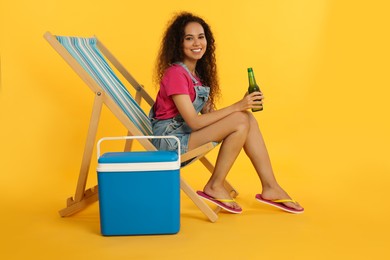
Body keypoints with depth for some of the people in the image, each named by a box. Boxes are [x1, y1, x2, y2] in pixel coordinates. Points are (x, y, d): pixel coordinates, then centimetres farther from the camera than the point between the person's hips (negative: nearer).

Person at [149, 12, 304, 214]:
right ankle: (214, 187, -7)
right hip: (170, 138, -8)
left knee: (248, 118, -7)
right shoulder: (175, 74, -18)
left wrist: (242, 106, -10)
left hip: (186, 132, 8)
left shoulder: (198, 72, 11)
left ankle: (270, 187, -4)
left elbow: (208, 112, 5)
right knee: (240, 121, -21)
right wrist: (237, 107, -22)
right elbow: (194, 122, -23)